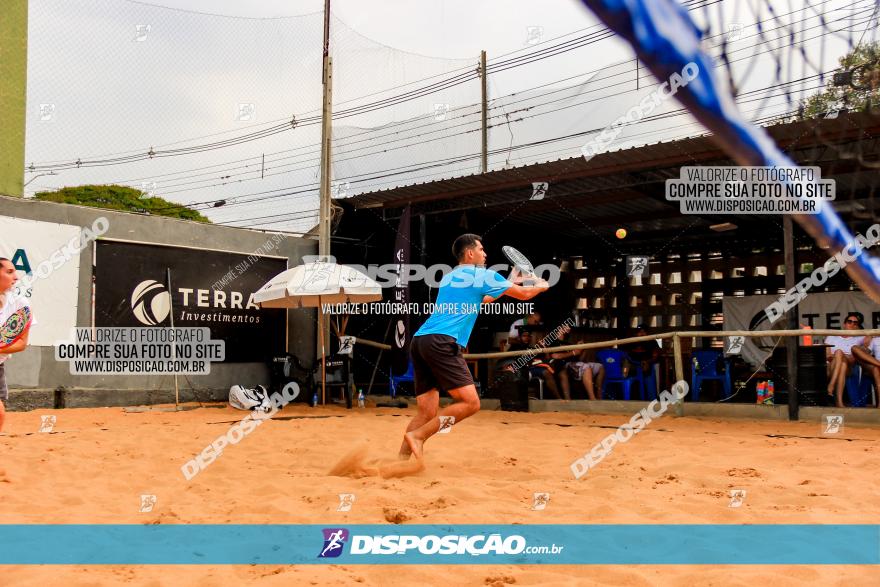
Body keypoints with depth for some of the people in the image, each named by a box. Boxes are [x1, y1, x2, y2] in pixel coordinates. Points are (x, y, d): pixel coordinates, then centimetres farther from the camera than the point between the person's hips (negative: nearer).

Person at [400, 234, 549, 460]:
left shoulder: (449, 277, 30)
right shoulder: (483, 275, 7)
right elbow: (524, 294, 16)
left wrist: (509, 282, 55)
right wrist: (541, 285, 38)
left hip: (419, 340, 9)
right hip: (441, 342, -8)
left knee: (427, 412, 7)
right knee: (470, 403, -9)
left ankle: (401, 461, -2)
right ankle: (418, 436, -14)